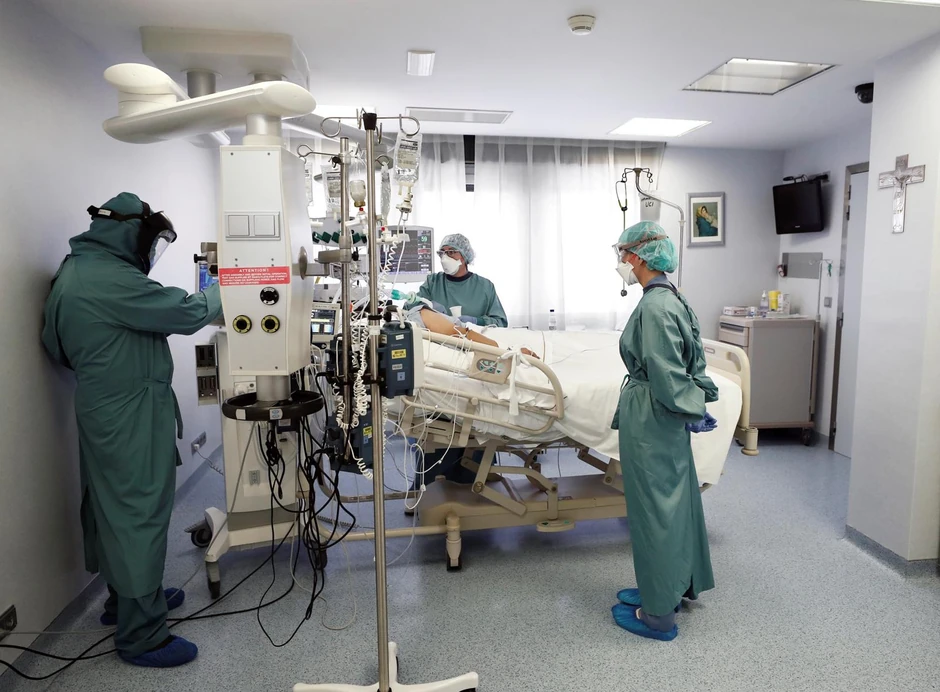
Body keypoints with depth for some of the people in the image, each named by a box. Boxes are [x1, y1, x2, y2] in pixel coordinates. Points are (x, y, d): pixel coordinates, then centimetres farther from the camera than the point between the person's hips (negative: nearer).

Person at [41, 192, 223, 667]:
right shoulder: (108, 279, -22)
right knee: (138, 513, -2)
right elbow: (187, 313, -20)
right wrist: (223, 293, -3)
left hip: (105, 410, 10)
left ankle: (125, 598, 37)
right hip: (130, 416, -10)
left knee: (116, 508, 20)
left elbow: (58, 347, 19)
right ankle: (141, 635, 10)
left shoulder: (75, 271, 11)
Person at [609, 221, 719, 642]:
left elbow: (667, 380, -22)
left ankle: (659, 614, 20)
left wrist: (693, 409, -6)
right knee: (672, 503, 20)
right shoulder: (670, 299, 8)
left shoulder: (655, 308, -23)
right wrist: (697, 402, 10)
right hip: (665, 423, 10)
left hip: (651, 426, -10)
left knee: (655, 511, 3)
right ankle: (673, 587, 39)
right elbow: (688, 363, 12)